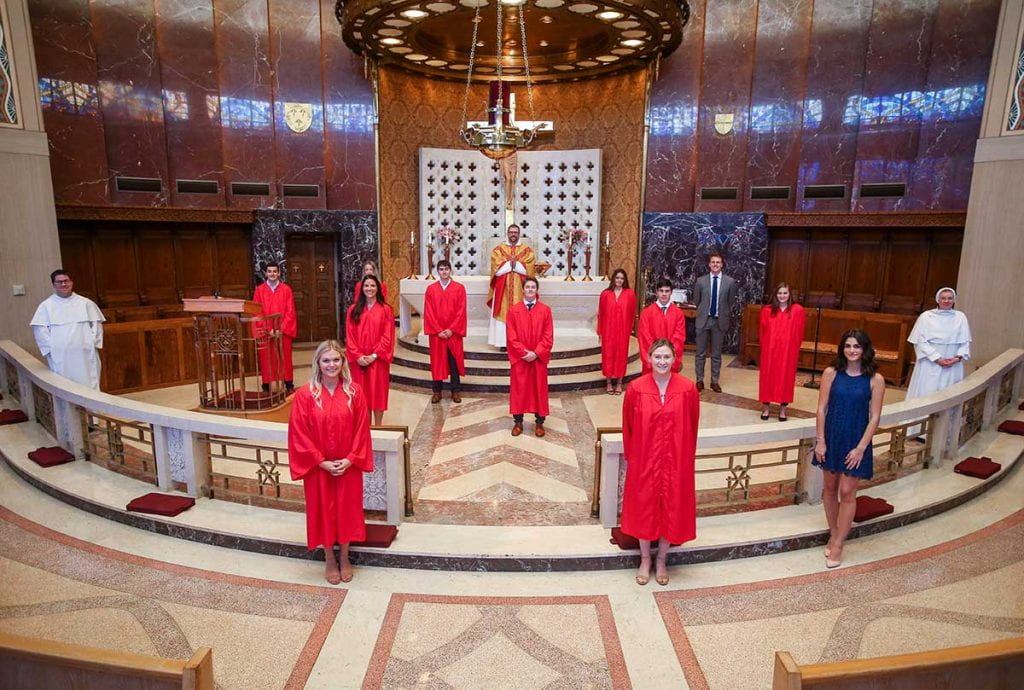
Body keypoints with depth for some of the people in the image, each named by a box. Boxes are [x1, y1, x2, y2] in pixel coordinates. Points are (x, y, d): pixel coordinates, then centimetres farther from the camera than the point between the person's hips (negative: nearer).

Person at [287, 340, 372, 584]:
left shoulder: (355, 391, -6)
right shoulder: (305, 395, -11)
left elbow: (362, 429, -4)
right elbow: (299, 434, -9)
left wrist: (351, 458, -12)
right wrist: (321, 462, -13)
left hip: (348, 466, 1)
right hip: (319, 467, -1)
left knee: (347, 509, 13)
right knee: (323, 511, 12)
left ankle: (345, 558, 34)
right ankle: (330, 560, 33)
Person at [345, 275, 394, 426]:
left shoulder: (385, 310, 0)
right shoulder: (353, 310, 6)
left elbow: (388, 336, -5)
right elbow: (349, 336, 2)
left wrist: (375, 355, -14)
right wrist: (357, 355, -10)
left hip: (378, 359, -2)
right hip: (358, 360, 2)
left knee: (377, 392, 3)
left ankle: (377, 426, 14)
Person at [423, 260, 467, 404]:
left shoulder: (459, 288, 0)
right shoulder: (431, 289, 3)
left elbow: (461, 311, -5)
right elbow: (428, 312, -1)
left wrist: (451, 329, -12)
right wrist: (438, 330, -9)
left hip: (453, 333, -1)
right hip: (436, 333, 1)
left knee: (454, 361, 5)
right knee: (437, 361, 6)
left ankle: (455, 391, 14)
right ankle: (437, 391, 16)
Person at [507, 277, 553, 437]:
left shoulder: (545, 310, 0)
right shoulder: (514, 310, 0)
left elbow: (548, 336, -4)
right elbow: (512, 336, -4)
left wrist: (536, 353, -14)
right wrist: (524, 352, -13)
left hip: (539, 358, 0)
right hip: (519, 357, 0)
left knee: (539, 388, 7)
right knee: (518, 389, 6)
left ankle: (539, 422, 17)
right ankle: (518, 422, 17)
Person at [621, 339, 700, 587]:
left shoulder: (688, 388, -8)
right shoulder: (636, 388, -9)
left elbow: (692, 427, 2)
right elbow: (628, 426, 0)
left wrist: (687, 458, 4)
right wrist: (629, 458, 3)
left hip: (676, 461, 1)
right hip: (644, 459, 0)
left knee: (671, 508, 12)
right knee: (644, 507, 12)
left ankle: (661, 560, 34)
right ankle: (645, 559, 33)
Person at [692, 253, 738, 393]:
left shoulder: (730, 282, -2)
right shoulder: (701, 281, -1)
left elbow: (731, 302, 6)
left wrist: (726, 318, 9)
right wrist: (704, 312, 12)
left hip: (720, 321, 0)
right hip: (704, 320, 0)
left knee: (716, 354, 8)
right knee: (701, 353, 7)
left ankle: (714, 381, 18)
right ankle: (699, 380, 16)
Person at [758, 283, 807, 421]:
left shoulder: (798, 310, -3)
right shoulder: (767, 310, 0)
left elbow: (799, 333, 1)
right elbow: (762, 331, 5)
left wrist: (794, 348, 0)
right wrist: (764, 347, 3)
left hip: (788, 351, -1)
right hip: (770, 350, 1)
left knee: (785, 377, 5)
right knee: (768, 376, 6)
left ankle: (783, 409, 15)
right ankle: (766, 406, 16)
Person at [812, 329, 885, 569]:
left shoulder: (875, 379, -7)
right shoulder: (831, 373, -4)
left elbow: (874, 417, -6)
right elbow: (822, 409, -2)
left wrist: (861, 448, -10)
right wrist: (820, 441, -6)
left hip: (856, 442, -2)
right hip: (831, 438, 2)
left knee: (846, 492, 2)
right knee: (830, 488, 13)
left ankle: (838, 544, 13)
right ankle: (833, 534, 31)